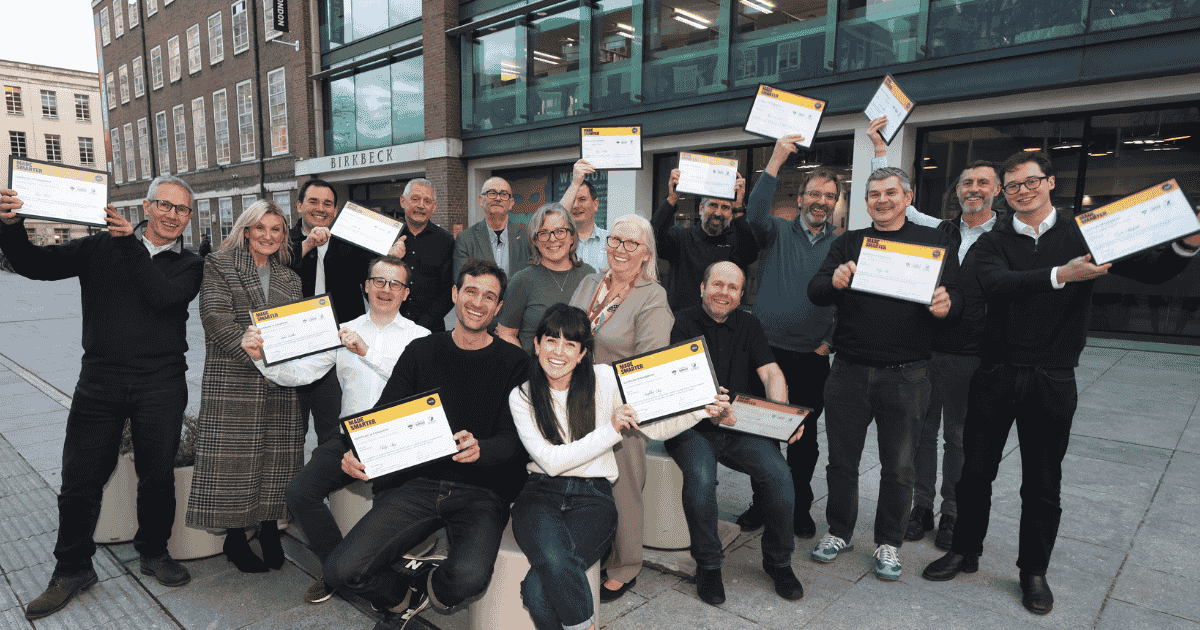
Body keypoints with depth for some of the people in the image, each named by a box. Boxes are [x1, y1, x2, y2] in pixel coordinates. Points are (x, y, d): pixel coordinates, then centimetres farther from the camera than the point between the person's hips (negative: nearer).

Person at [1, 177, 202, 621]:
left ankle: (153, 553, 30)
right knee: (80, 480, 5)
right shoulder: (101, 247, 8)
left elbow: (163, 296, -14)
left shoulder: (189, 265, 5)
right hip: (100, 381, 1)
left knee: (157, 475, 9)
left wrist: (131, 245, -14)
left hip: (161, 385, 0)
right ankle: (73, 569, 26)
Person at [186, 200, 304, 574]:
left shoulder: (289, 278, 17)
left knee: (276, 455, 7)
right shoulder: (218, 266, 3)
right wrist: (255, 356, -19)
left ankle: (269, 530, 22)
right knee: (234, 455, 0)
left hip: (281, 382, 4)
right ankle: (235, 538, 15)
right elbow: (217, 319, -9)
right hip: (232, 380, -4)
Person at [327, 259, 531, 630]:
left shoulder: (514, 363, 1)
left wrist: (481, 449, -28)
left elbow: (514, 439, -5)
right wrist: (357, 452, -13)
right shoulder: (421, 352, 9)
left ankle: (428, 583, 8)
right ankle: (405, 599, 19)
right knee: (342, 571, -14)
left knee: (469, 577, -30)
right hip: (419, 482, 3)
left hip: (481, 491, -2)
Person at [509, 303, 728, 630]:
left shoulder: (604, 379, 2)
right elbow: (551, 461, -8)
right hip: (541, 495, 1)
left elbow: (654, 428, 7)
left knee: (538, 588, -26)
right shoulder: (522, 396, 2)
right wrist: (610, 430, -14)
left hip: (592, 498, -1)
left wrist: (701, 409, -8)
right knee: (554, 562, -32)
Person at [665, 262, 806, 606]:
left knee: (779, 473, -20)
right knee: (701, 478, -31)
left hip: (740, 428, 4)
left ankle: (778, 561, 5)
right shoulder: (682, 323, -1)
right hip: (691, 427, -3)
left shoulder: (748, 326, 14)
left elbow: (771, 373, 6)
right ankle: (707, 565, -6)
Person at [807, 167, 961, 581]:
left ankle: (888, 543, 28)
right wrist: (834, 282, -25)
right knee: (841, 459, 10)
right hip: (850, 372, 1)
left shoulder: (935, 243, 6)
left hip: (905, 375, -1)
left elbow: (956, 297, 2)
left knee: (898, 466, 10)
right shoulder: (848, 244, 8)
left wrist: (946, 305, -22)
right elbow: (815, 293, -2)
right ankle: (839, 532, 30)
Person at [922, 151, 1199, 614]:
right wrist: (1060, 275, -30)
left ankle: (1034, 570, 29)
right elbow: (996, 285, -17)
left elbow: (1151, 271, -2)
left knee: (1043, 483, 10)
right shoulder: (993, 243, 3)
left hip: (1052, 380, 0)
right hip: (995, 375, 1)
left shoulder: (1085, 234, 4)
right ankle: (965, 552, 29)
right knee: (975, 471, 9)